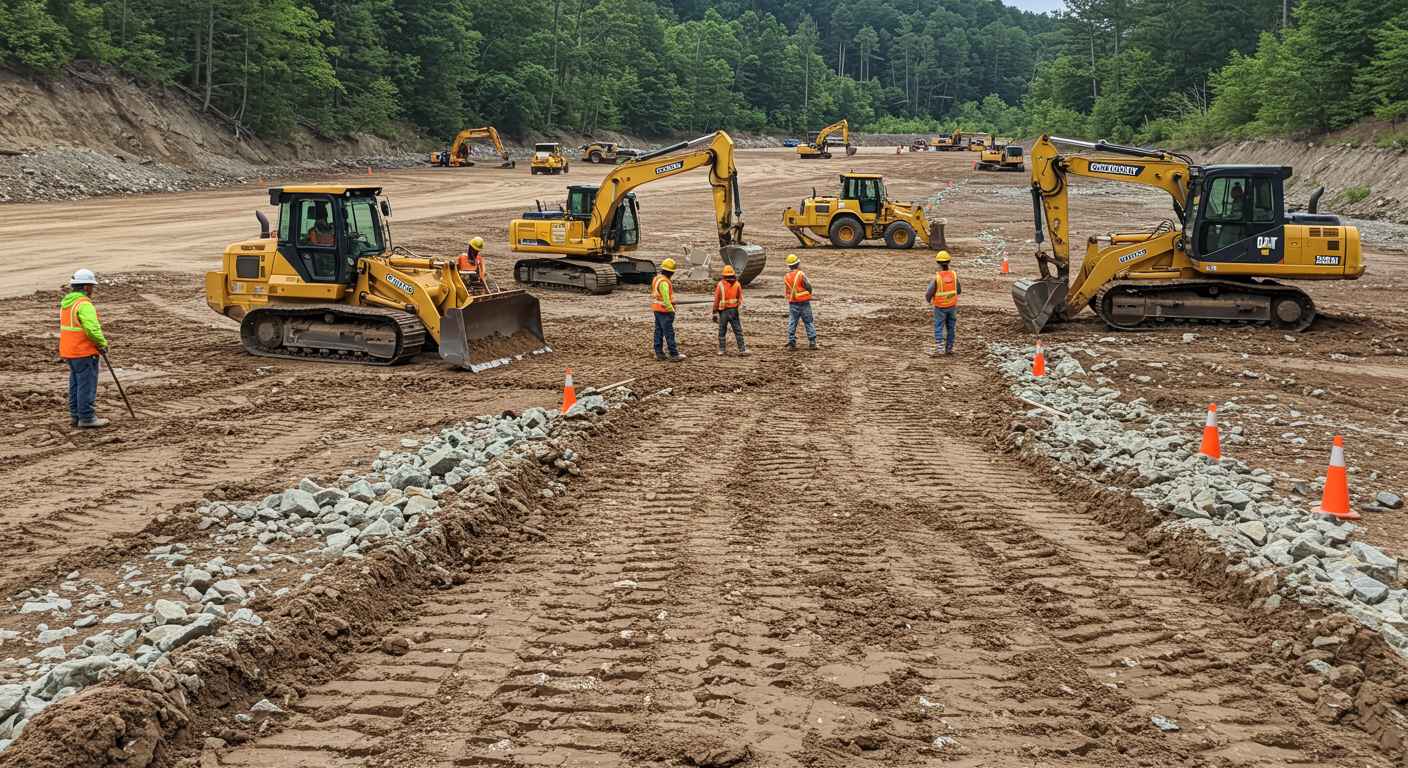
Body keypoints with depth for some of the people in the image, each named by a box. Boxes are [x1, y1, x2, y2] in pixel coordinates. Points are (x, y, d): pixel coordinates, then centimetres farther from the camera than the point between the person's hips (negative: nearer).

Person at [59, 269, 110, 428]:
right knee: (87, 385, -3)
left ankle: (75, 415, 21)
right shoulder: (84, 304, -19)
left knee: (75, 384, 16)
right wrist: (103, 343, -11)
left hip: (69, 351, 9)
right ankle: (86, 418, 1)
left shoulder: (66, 302, 11)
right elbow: (92, 328, -28)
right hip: (84, 352, -9)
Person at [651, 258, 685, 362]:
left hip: (657, 309, 10)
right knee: (669, 333, -6)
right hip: (665, 311, -10)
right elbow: (666, 299, -23)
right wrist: (672, 310, -15)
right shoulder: (664, 282, -21)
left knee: (659, 331, 12)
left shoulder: (656, 278, 9)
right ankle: (674, 355, -4)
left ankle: (659, 353, 15)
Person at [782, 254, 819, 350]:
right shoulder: (800, 275, -14)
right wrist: (808, 293, 9)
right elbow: (809, 287, -11)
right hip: (804, 302, -4)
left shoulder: (786, 277, 1)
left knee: (792, 322, 9)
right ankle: (813, 342, 2)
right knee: (809, 322, 3)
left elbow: (786, 292, 6)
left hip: (793, 303, 4)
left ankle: (791, 342, 6)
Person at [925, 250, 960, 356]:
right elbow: (959, 290, 4)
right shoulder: (954, 275, -9)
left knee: (938, 327, 3)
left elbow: (929, 293, -15)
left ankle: (938, 347, -10)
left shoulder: (937, 277, -20)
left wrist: (928, 300, 8)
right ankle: (949, 348, 19)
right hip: (952, 306, 3)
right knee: (950, 328, 14)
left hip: (940, 307, -3)